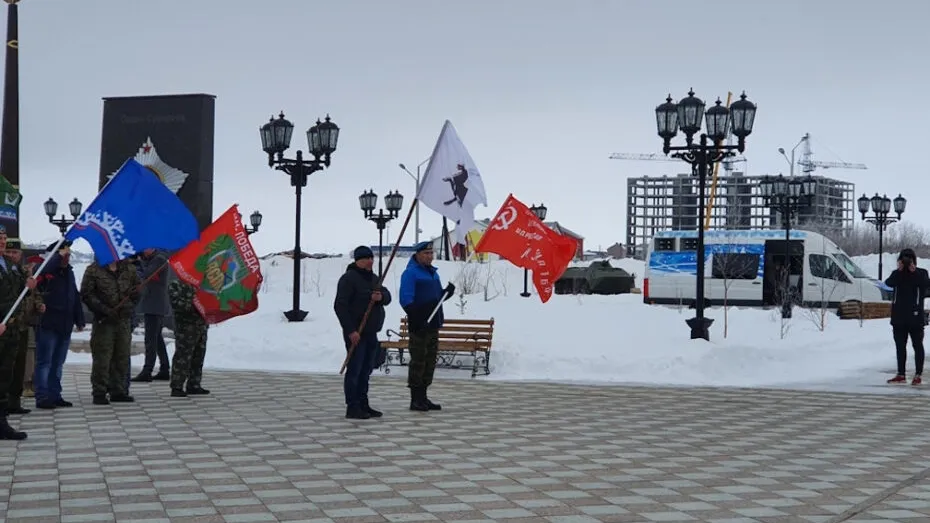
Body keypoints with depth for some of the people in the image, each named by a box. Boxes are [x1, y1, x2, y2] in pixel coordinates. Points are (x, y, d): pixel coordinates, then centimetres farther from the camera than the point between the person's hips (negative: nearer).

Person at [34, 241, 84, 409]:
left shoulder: (69, 272, 16)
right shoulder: (47, 271, -8)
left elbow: (76, 297, 21)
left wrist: (79, 320, 18)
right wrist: (59, 256, -24)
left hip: (65, 326, 8)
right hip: (48, 325, -7)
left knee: (58, 363, 12)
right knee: (44, 362, -4)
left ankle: (55, 395, 19)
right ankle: (42, 397, -2)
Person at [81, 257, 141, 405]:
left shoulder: (128, 268, 9)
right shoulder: (93, 270, -2)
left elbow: (139, 288, 17)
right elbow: (86, 294, -5)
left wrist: (130, 305, 1)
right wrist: (104, 309, -14)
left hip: (124, 319, 4)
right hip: (103, 321, -4)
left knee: (122, 357, 8)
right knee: (102, 358, -5)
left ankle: (119, 391, 16)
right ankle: (99, 393, 1)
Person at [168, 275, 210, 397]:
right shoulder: (175, 284, -6)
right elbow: (176, 303, -18)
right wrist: (192, 305, -24)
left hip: (202, 325, 8)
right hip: (186, 326, -8)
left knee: (198, 356, 11)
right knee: (183, 356, -9)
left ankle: (194, 385, 20)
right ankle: (177, 387, -6)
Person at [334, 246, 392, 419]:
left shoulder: (374, 278, 16)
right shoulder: (349, 278, -9)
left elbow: (388, 297, 10)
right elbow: (340, 305, -15)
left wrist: (381, 296, -16)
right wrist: (350, 330, -20)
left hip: (371, 333, 8)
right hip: (356, 333, -8)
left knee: (366, 370, 11)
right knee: (354, 369, -7)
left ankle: (363, 405, 18)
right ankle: (353, 407, -6)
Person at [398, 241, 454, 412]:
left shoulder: (433, 273, 19)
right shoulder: (410, 273, -8)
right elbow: (406, 299, -16)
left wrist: (448, 292, 5)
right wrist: (415, 316, -27)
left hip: (434, 325, 9)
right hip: (419, 326, -9)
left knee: (430, 360, 11)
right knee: (418, 361, -6)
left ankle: (423, 397, 18)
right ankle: (415, 400, -2)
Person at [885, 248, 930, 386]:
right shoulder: (897, 273, 8)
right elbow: (888, 282, -12)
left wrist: (914, 272, -23)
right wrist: (899, 271, -23)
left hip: (915, 317, -4)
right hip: (899, 316, 4)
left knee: (917, 345, 0)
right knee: (900, 346, 9)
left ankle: (918, 375, 3)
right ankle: (901, 375, 16)